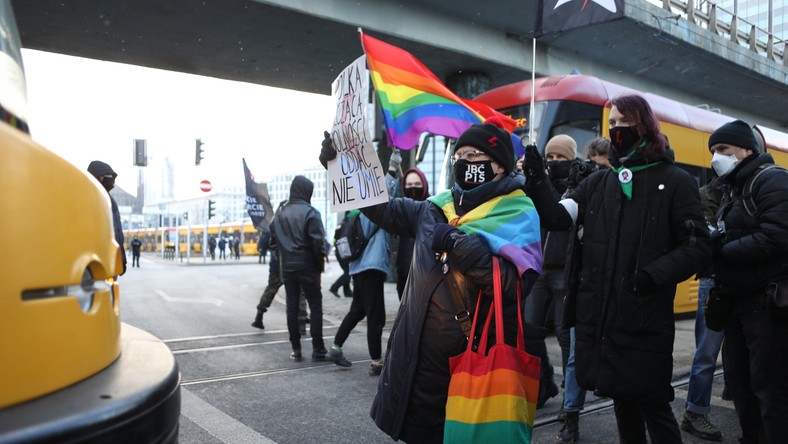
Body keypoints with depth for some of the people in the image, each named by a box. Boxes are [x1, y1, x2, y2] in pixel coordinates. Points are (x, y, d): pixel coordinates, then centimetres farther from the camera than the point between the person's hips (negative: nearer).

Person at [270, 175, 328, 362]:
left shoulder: (280, 212, 6)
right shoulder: (310, 212, -11)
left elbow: (273, 239, 6)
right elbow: (317, 242, -15)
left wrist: (284, 254, 13)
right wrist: (321, 264, -5)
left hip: (286, 267, 5)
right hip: (307, 266, -5)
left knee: (292, 306, 9)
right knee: (315, 305, 4)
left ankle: (296, 349, 12)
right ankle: (318, 348, 4)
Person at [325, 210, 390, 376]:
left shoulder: (359, 213, 19)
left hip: (358, 268, 9)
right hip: (372, 267, -9)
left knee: (356, 311, 19)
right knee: (375, 317, -4)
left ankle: (335, 349, 21)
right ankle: (376, 362, 2)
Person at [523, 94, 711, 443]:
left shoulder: (674, 181, -1)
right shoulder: (598, 182, 11)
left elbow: (699, 246, -4)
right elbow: (558, 218, 0)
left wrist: (653, 275, -18)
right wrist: (538, 182, -17)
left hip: (646, 319, -4)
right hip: (598, 315, 4)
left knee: (653, 406, 2)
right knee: (622, 400, 18)